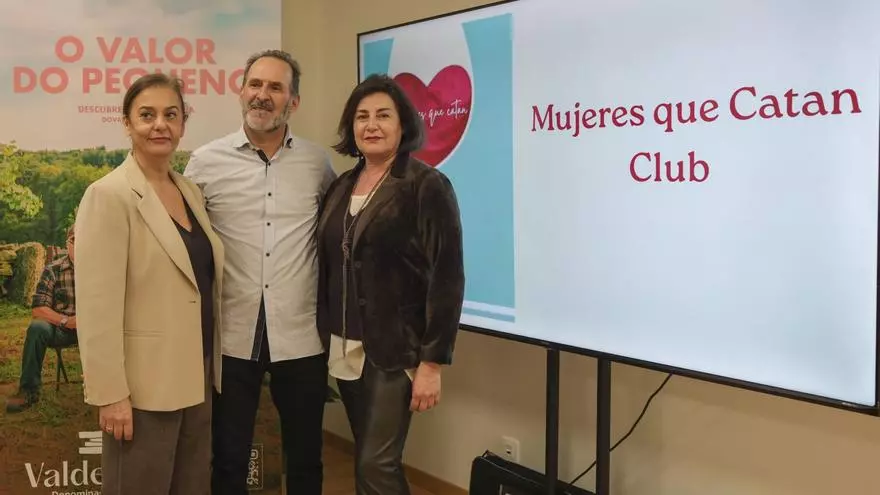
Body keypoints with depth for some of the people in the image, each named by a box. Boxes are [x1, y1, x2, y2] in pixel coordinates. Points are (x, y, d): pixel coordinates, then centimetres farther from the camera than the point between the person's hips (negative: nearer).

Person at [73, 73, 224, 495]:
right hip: (144, 383, -7)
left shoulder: (192, 193, 10)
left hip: (197, 378, 7)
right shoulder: (109, 195, -12)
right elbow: (98, 306, -16)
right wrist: (110, 393, -18)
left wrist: (211, 368, 11)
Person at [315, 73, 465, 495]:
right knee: (370, 460, 14)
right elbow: (328, 268, 12)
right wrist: (324, 341, 9)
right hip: (344, 351, 6)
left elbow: (446, 278, -14)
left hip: (396, 353, -6)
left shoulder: (427, 186, -10)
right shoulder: (340, 187, 9)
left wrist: (432, 362, -17)